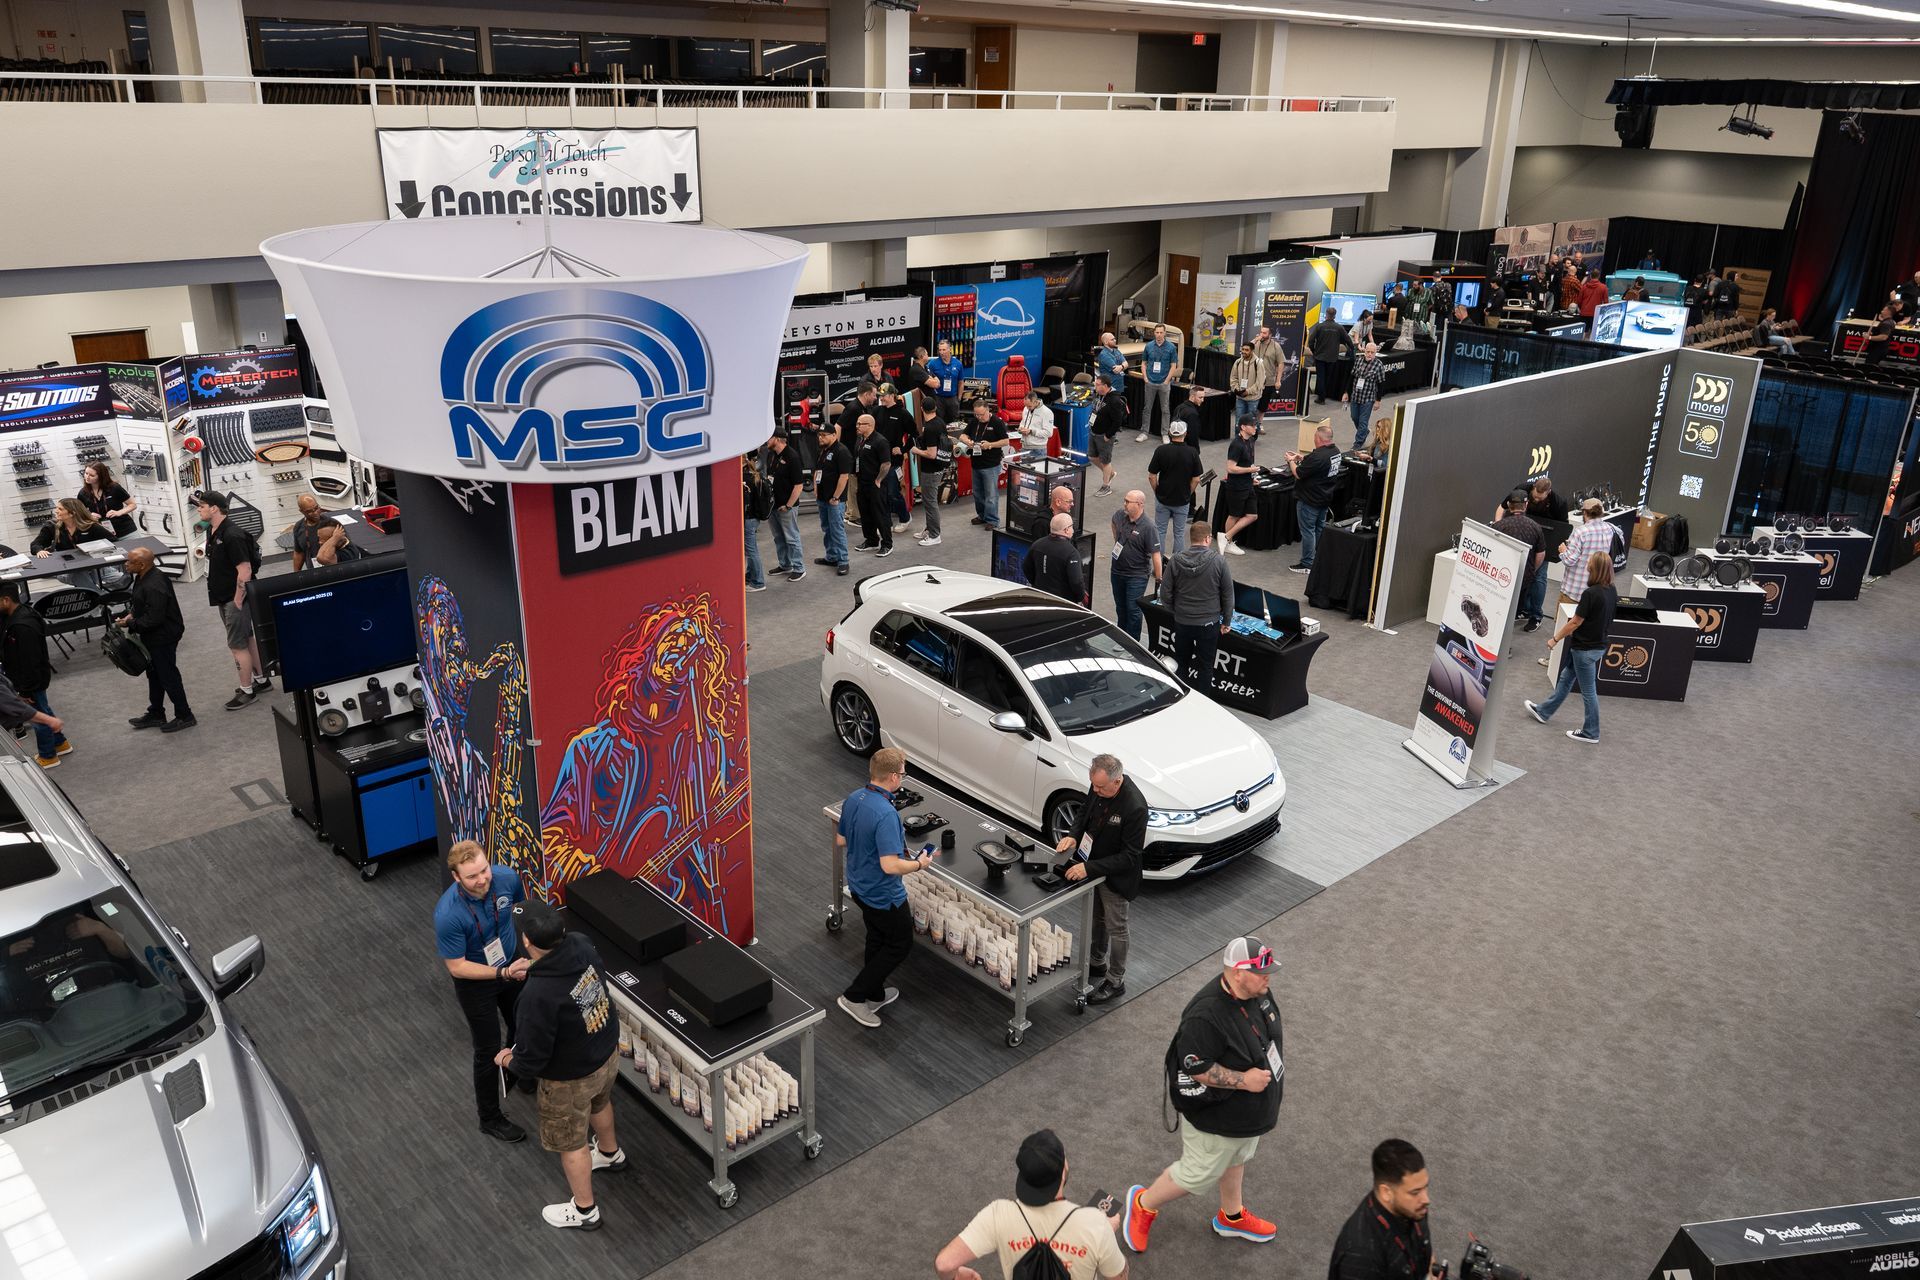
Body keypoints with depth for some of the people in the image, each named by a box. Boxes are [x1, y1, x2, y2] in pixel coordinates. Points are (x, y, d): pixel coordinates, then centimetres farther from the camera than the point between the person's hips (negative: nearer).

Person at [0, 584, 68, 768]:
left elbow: (30, 662, -28)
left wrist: (26, 690, -20)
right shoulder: (17, 614, -2)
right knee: (43, 712, 25)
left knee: (39, 717, 9)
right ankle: (61, 743, 42)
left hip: (32, 680, -9)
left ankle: (48, 756, 27)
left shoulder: (23, 627, -34)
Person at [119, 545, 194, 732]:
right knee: (154, 675, 21)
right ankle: (156, 715, 34)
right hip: (153, 638, 11)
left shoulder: (154, 587, -29)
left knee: (168, 676, 1)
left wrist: (130, 623, -18)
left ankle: (185, 716, 13)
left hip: (163, 638, -11)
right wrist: (132, 614, 2)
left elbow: (154, 618, -28)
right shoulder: (143, 578, 3)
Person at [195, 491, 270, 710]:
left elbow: (245, 570, -24)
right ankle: (261, 680, 28)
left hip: (235, 597, -9)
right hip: (224, 597, 9)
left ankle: (247, 691, 6)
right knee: (247, 639, 17)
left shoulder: (232, 535, -21)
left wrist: (238, 600, -21)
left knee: (237, 644, -3)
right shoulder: (212, 532, 8)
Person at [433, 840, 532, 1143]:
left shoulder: (507, 877, -25)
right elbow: (457, 967, -26)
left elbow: (524, 905, 0)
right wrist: (504, 973, -35)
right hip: (475, 981, -5)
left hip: (513, 964, 5)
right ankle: (490, 1118, 35)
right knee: (488, 1050, 10)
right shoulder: (448, 914, -37)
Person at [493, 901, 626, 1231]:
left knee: (570, 1143, 20)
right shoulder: (582, 946, -21)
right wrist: (531, 973, 11)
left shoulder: (538, 995, -40)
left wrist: (507, 1060, -5)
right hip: (608, 1052, 7)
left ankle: (584, 1211, 43)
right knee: (598, 1103, 36)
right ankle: (610, 1154, 65)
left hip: (571, 1077, -7)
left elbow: (531, 1061, -27)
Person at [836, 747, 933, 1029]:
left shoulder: (853, 799, -5)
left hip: (859, 886, 8)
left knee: (877, 939, 26)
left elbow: (840, 841, 8)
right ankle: (854, 996, 12)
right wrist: (919, 864, -19)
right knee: (900, 944, 12)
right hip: (883, 895, -8)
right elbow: (890, 866, -35)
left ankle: (875, 994, 40)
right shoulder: (886, 814, -33)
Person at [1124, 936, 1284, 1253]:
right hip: (1217, 1116, -8)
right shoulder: (1206, 1016, -39)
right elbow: (1195, 1068, -32)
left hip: (1247, 1109, 8)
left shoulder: (1254, 992, -12)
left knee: (1236, 1159, 29)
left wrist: (1267, 1076, 16)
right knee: (1199, 1174, 10)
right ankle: (1143, 1204, 34)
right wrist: (1243, 1080, -29)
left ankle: (1232, 1218, 53)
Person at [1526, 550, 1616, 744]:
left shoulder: (1590, 594, -26)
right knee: (1566, 678, 22)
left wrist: (1555, 639, -6)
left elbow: (1575, 622, -19)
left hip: (1585, 648, -8)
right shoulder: (1611, 591, -1)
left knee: (1588, 690, 5)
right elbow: (1604, 618, 7)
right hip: (1599, 645, 8)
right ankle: (1544, 712, 36)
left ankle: (1591, 732, 18)